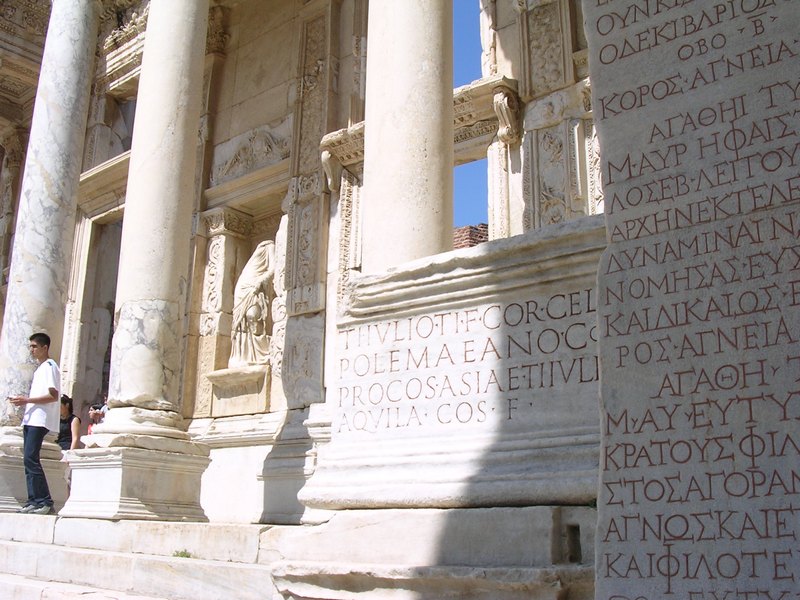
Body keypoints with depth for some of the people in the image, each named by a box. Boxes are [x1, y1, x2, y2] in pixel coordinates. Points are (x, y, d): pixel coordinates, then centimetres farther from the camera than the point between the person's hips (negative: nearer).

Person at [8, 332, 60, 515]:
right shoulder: (40, 368, 22)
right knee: (29, 459, 4)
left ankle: (45, 501, -13)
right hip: (31, 419, 9)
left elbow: (53, 396, -15)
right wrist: (23, 401, 10)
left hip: (40, 419, -9)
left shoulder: (49, 366, -6)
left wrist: (27, 400, -16)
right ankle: (34, 500, 5)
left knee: (30, 458, -15)